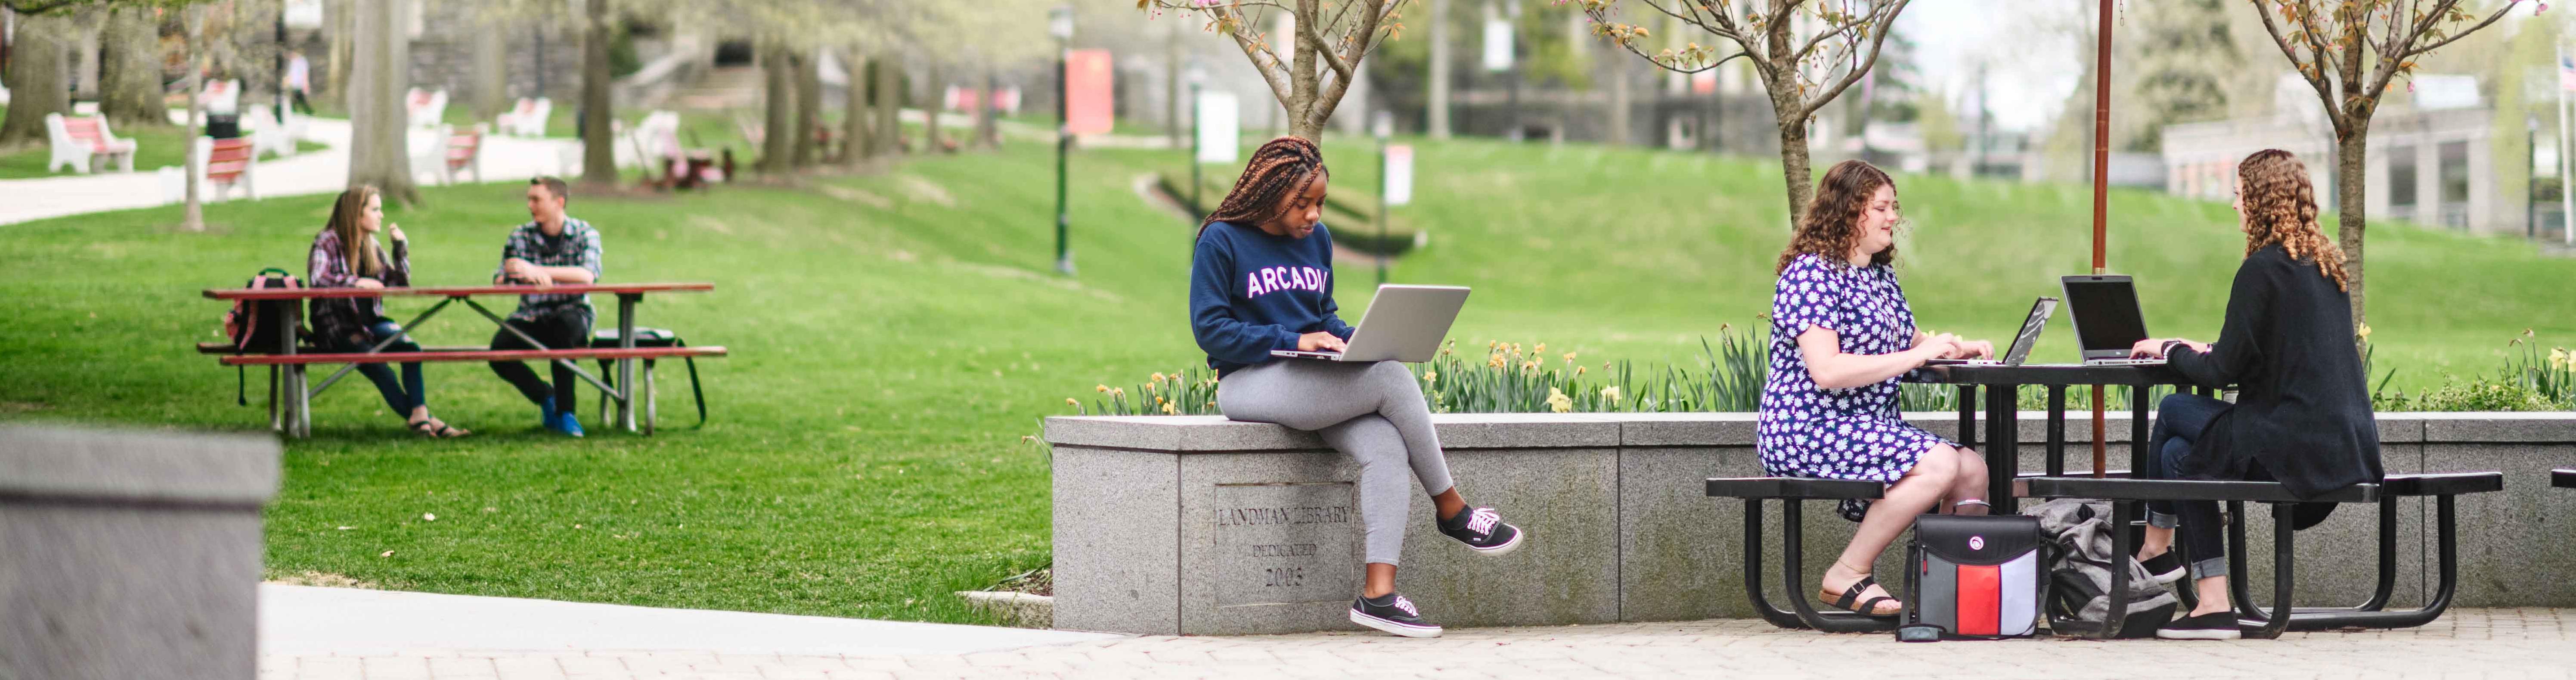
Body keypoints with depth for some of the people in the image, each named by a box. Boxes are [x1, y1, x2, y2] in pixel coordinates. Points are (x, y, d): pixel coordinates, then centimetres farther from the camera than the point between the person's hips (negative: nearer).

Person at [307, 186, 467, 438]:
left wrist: (401, 246, 6)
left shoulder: (371, 246, 15)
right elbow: (317, 279, -24)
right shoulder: (328, 242, -5)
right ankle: (420, 418, -22)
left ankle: (419, 415, -33)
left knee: (410, 347, -25)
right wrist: (357, 282, -27)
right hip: (338, 325, -6)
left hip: (370, 321, 6)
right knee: (379, 369, -29)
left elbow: (401, 282, 15)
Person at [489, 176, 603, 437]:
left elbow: (588, 275, -19)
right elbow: (500, 280, -3)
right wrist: (531, 276, -27)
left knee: (565, 325, -39)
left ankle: (565, 412, -26)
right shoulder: (521, 236, 7)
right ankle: (545, 396, 1)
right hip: (531, 317, 3)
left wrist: (537, 271, -27)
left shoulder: (585, 234, -1)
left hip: (573, 313, -3)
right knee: (500, 350, -27)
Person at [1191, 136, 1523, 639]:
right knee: (1394, 380, -24)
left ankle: (1378, 593, -31)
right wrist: (1291, 340, -18)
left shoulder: (1318, 239, 14)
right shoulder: (1222, 240, -5)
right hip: (1249, 384, -6)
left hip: (1315, 382, 6)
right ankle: (1452, 511, -8)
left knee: (1386, 446, -25)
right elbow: (1209, 328, -9)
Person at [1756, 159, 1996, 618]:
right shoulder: (1811, 274, -12)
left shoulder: (1881, 275, 18)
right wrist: (1918, 355, -21)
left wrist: (1957, 348, 6)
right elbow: (1827, 371, -23)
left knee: (1973, 470, -6)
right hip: (1808, 430, -9)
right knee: (1938, 465, -26)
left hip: (1869, 426, 9)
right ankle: (1847, 577, -17)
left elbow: (1907, 340, 28)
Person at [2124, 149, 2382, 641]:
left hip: (2298, 447, -8)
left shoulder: (2264, 269, -12)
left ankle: (2154, 546, 24)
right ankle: (2213, 604, 12)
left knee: (2174, 411, 9)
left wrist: (2169, 350, 8)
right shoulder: (2327, 265, 14)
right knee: (2181, 451, 18)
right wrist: (2202, 351, 24)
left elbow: (2223, 372, -11)